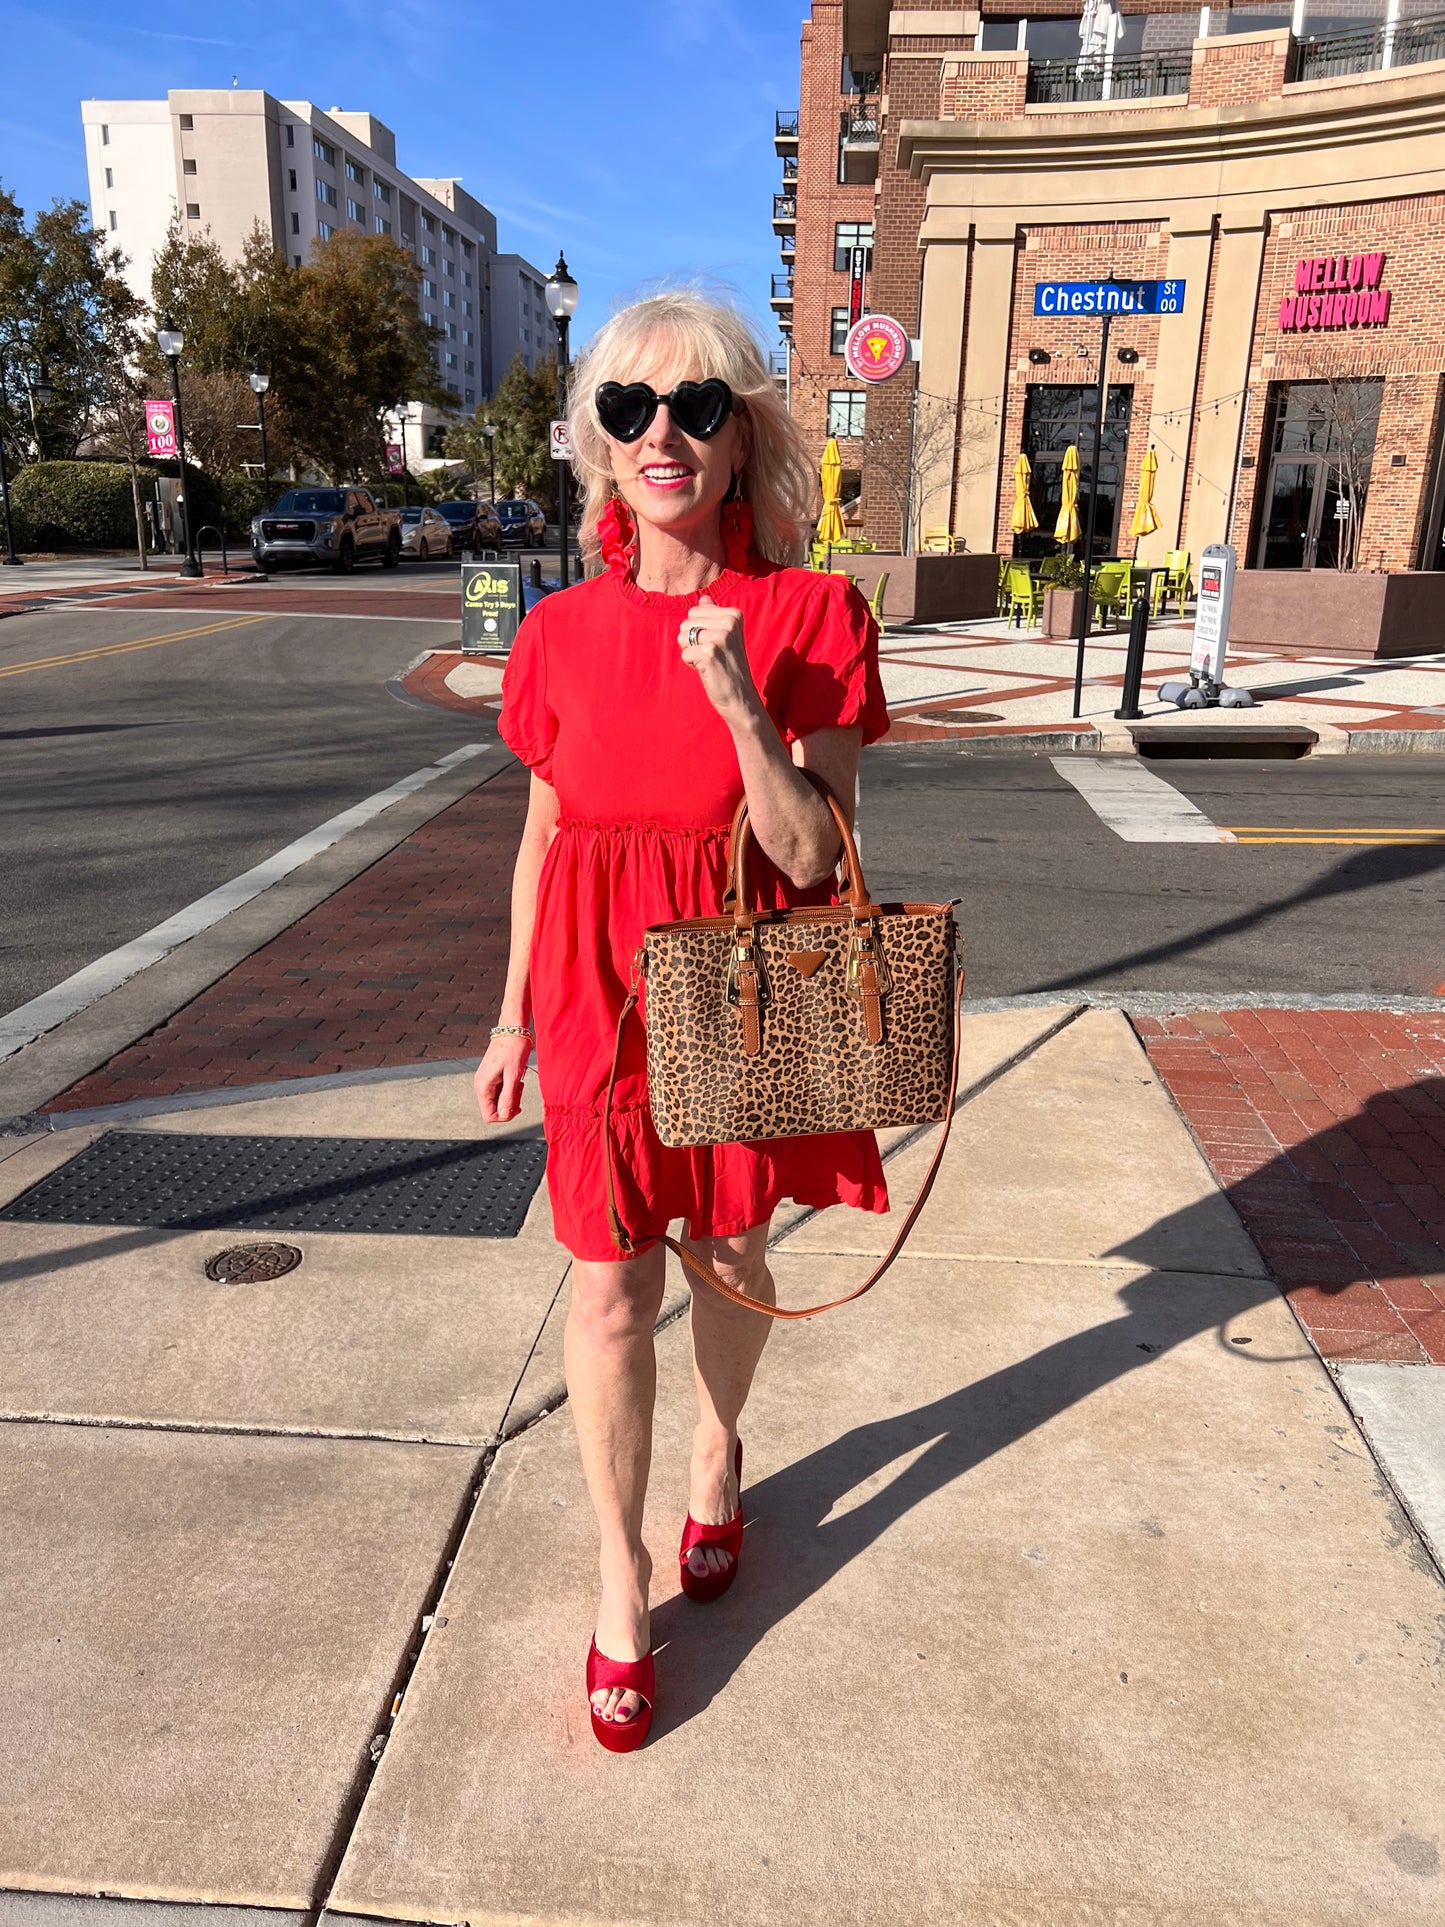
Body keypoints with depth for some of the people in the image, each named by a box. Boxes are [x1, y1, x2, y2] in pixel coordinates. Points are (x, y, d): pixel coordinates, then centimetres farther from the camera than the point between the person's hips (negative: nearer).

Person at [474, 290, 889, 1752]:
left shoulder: (812, 617, -10)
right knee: (609, 1293, 5)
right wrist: (516, 1016, 11)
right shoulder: (560, 633, -2)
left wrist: (739, 702, -28)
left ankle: (719, 1443, 50)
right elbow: (545, 834, 7)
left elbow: (811, 852, -14)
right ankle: (621, 1571, 27)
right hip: (600, 989, 1)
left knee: (730, 1257, 17)